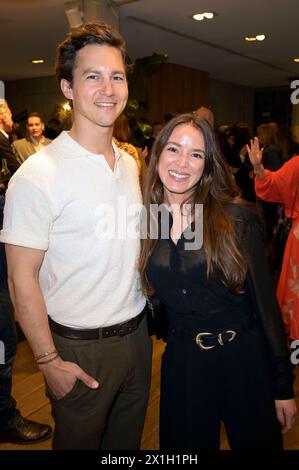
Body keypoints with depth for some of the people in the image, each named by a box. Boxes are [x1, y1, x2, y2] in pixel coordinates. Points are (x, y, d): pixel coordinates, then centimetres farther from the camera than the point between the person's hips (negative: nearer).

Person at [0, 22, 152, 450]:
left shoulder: (130, 164, 4)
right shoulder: (38, 174, -19)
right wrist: (49, 361, -14)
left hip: (137, 334, 6)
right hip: (80, 348, -5)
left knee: (127, 440, 24)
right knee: (79, 441, 18)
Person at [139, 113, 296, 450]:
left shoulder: (236, 217, -12)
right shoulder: (144, 222, -3)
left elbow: (264, 301, -9)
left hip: (245, 362, -2)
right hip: (181, 363, 2)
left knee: (257, 441, 19)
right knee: (185, 446, 20)